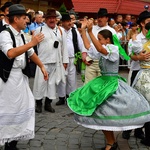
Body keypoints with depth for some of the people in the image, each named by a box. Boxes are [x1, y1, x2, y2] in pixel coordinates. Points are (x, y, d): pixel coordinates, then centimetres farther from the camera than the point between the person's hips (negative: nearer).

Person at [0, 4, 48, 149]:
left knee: (22, 106, 12)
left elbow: (31, 53, 21)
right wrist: (32, 43, -30)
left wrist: (42, 66, 21)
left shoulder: (21, 35, 10)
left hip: (21, 75, 9)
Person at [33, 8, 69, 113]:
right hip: (43, 61, -3)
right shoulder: (39, 30, 1)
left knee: (53, 83, 8)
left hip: (56, 62, 3)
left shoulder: (61, 31, 9)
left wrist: (65, 61, 6)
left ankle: (48, 103, 19)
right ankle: (39, 103, 12)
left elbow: (64, 47, 9)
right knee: (41, 82, -1)